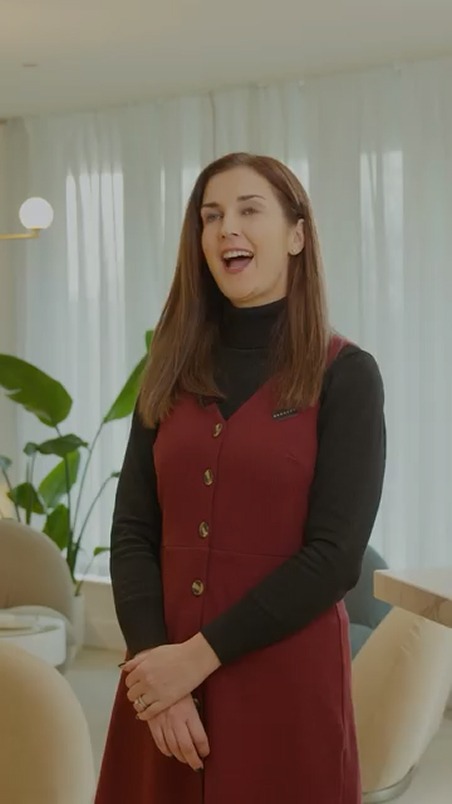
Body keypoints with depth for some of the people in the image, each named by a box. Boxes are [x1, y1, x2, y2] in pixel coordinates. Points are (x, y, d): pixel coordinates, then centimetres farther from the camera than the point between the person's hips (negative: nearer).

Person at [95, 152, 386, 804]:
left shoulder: (344, 375, -6)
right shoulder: (173, 371, 6)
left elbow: (335, 555, -13)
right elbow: (132, 531, 2)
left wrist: (199, 655, -15)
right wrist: (152, 656, -12)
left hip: (286, 680, -3)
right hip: (163, 678, 4)